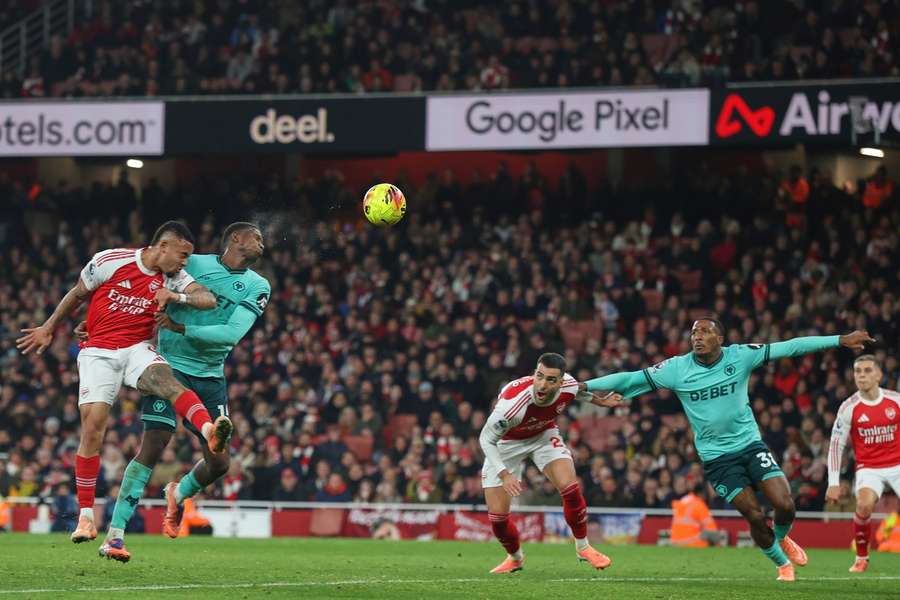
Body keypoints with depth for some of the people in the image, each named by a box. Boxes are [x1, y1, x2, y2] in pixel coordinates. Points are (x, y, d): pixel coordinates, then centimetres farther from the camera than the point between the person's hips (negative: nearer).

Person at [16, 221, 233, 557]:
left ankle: (210, 432, -57)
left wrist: (177, 296, -28)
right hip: (98, 351, -2)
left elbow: (208, 300, -10)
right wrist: (49, 328, 17)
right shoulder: (110, 261, -6)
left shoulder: (174, 278, 3)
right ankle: (85, 516, -3)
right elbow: (77, 294, 8)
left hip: (138, 350, 2)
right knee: (92, 428, -11)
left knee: (168, 382, -31)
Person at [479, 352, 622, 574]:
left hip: (543, 435, 3)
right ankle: (515, 557, 25)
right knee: (497, 515, -6)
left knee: (570, 488, -19)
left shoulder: (568, 386, -27)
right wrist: (504, 475, -38)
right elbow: (486, 439, -29)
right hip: (506, 442, -3)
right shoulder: (512, 402, -42)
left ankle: (583, 547, 4)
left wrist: (600, 401, 15)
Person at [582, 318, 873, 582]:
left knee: (785, 505, -12)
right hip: (716, 457, -1)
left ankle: (782, 539, 24)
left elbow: (790, 347, -7)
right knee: (755, 516, -9)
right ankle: (782, 563, 18)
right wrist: (584, 385, -8)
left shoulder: (740, 356, -6)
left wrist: (840, 340, -9)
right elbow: (631, 379, -4)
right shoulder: (676, 368, -7)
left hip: (750, 444, 1)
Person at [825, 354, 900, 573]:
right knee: (864, 505, -27)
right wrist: (833, 483, -7)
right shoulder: (849, 407, -7)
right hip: (868, 468, -2)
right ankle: (861, 558, -7)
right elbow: (835, 446, -3)